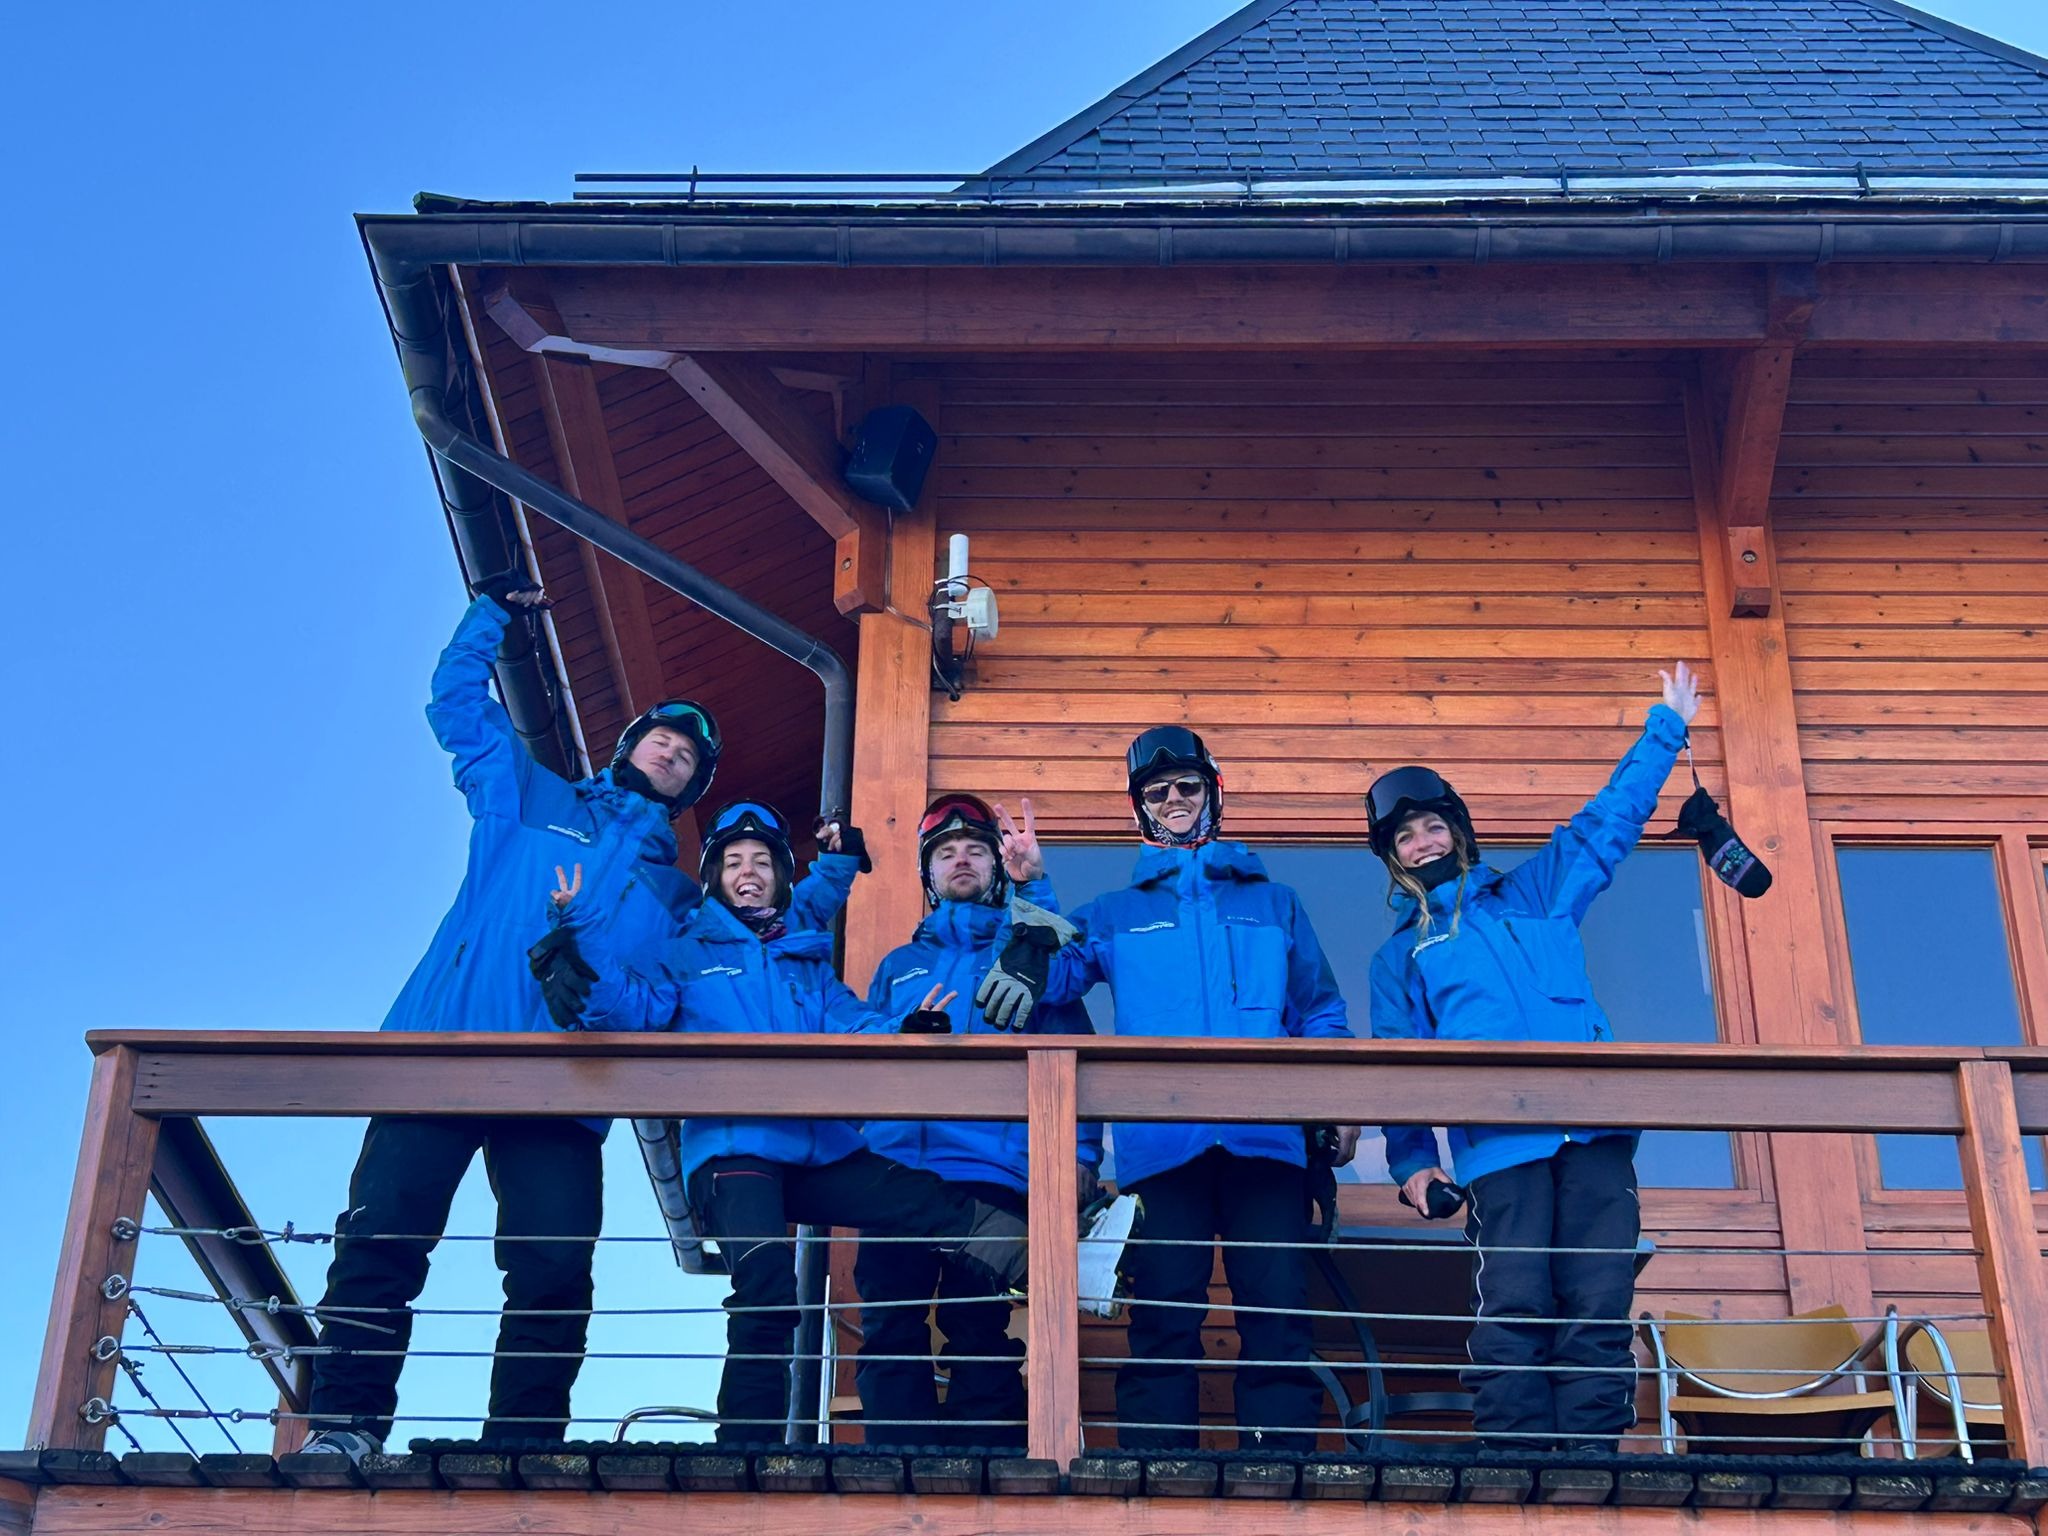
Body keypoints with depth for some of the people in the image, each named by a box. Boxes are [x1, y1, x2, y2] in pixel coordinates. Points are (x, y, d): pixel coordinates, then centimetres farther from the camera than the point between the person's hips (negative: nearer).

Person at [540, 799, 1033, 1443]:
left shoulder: (810, 962, 27)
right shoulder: (686, 954, 16)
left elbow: (853, 1027, 13)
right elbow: (632, 1005, -1)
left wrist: (906, 1027, -9)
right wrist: (580, 930, -14)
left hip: (820, 1153, 5)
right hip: (732, 1150, -5)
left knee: (950, 1211, -10)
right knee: (766, 1290, -26)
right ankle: (748, 1450, -24)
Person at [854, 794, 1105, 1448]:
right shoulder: (897, 967, 26)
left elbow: (1070, 1048, 2)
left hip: (993, 1173, -2)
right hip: (894, 1172, 3)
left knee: (981, 1337, -7)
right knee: (889, 1333, -7)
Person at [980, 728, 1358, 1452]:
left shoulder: (1274, 904, 22)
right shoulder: (1115, 915, 19)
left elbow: (1319, 1014, 19)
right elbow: (1064, 962, -1)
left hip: (1265, 1140, 1)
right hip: (1159, 1143, 0)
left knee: (1278, 1318, -5)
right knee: (1163, 1324, -3)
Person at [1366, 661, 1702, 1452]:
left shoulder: (1535, 896, 24)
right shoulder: (1399, 956, 21)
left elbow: (1611, 817, 26)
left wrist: (1665, 728, 25)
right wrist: (1411, 1160, 2)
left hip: (1594, 1127, 1)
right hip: (1499, 1146, -1)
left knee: (1599, 1309, -7)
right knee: (1513, 1311, -12)